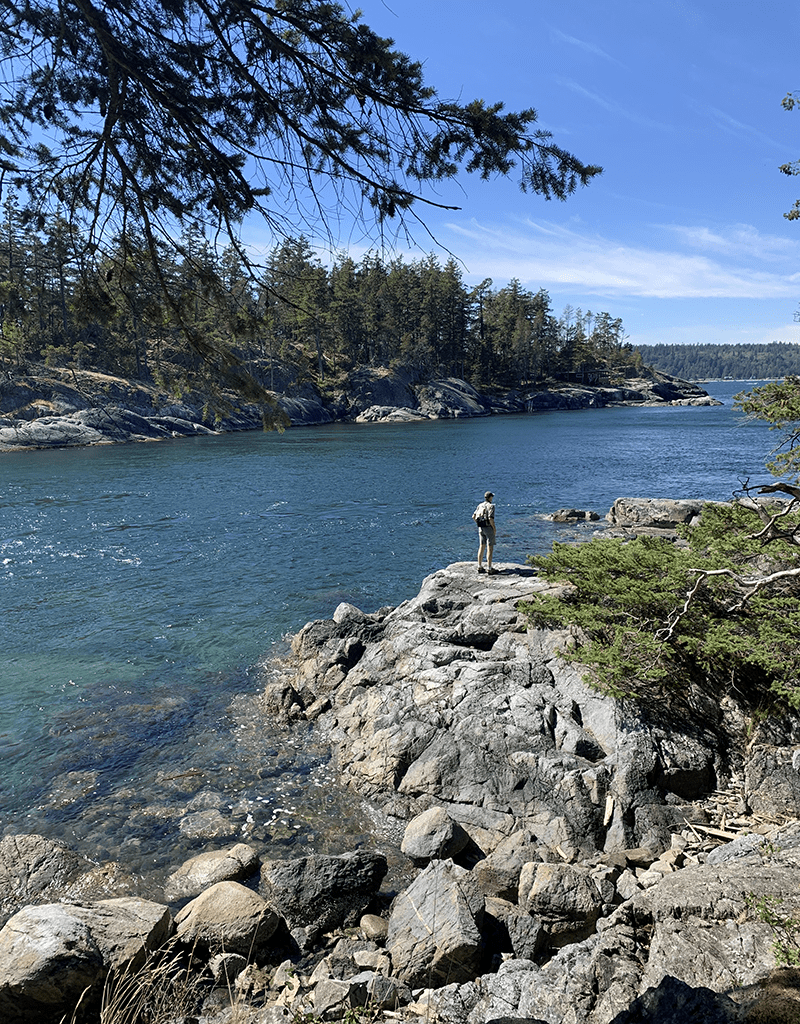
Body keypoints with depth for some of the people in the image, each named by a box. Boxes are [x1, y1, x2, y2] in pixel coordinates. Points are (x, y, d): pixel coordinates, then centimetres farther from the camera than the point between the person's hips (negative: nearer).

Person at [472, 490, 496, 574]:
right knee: (490, 548, -1)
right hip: (488, 528, -7)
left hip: (480, 528, 7)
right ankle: (489, 568, -1)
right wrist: (494, 529, -12)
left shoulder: (480, 505, 10)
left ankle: (479, 567, 13)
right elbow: (490, 518, -22)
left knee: (482, 547, 12)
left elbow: (473, 516, 6)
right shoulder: (491, 506, -11)